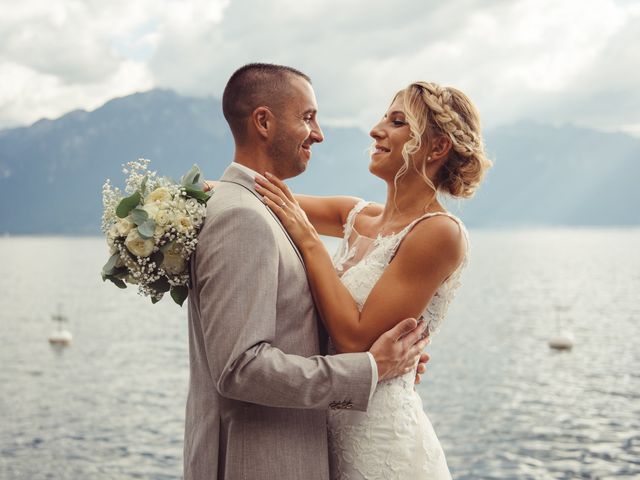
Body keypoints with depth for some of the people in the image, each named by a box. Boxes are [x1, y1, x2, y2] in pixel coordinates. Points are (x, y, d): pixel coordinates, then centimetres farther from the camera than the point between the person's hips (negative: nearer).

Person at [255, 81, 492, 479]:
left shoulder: (439, 232, -17)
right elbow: (270, 201, 14)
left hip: (384, 437, -7)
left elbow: (356, 339, -21)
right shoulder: (359, 217, 5)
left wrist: (308, 240, -16)